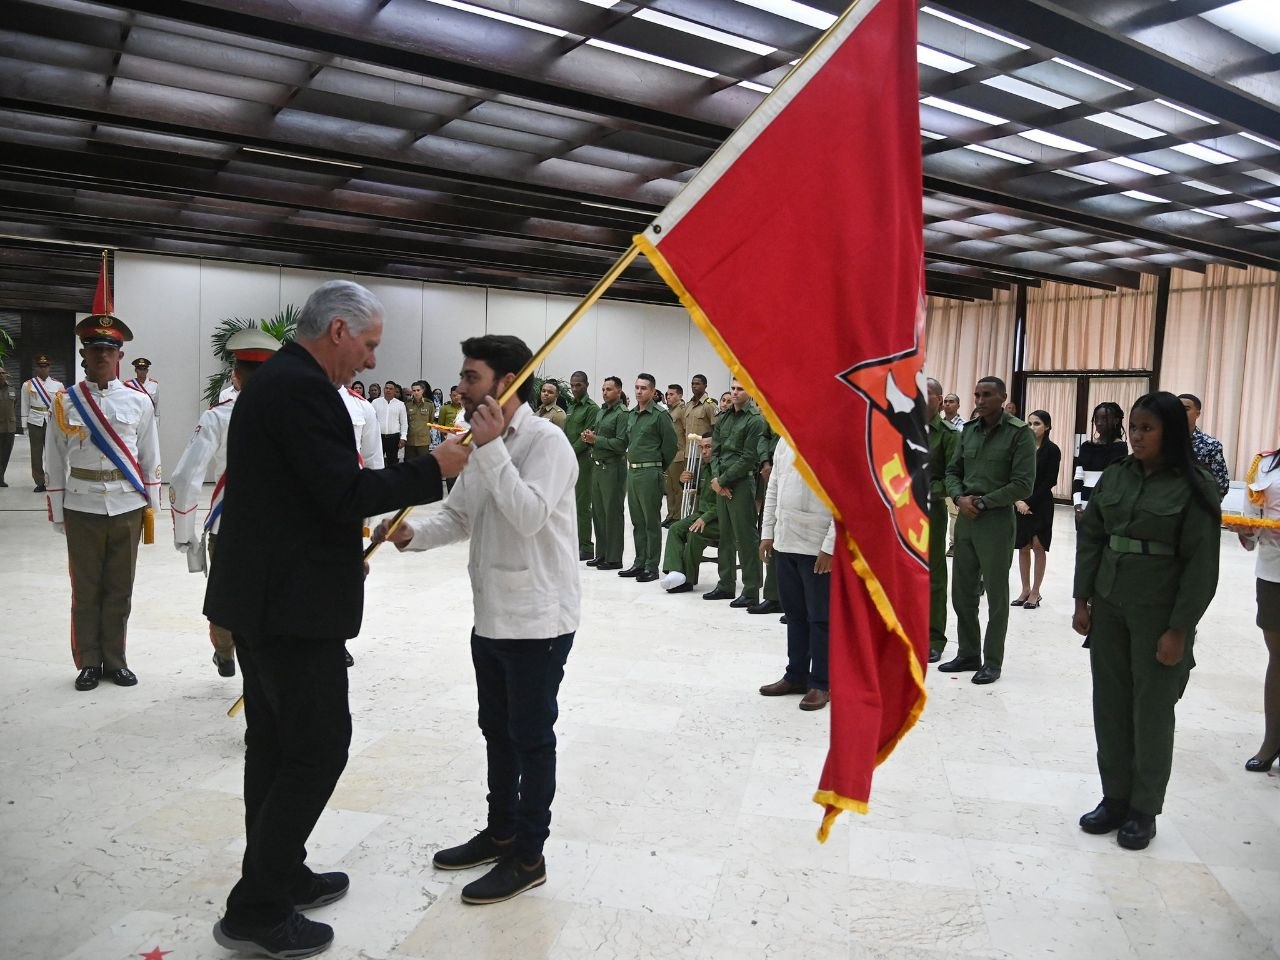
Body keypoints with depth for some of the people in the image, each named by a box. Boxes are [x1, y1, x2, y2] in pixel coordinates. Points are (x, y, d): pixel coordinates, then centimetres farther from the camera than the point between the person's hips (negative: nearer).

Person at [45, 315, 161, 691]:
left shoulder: (139, 402, 2)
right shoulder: (64, 402, 0)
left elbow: (150, 459, 6)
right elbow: (55, 463, 3)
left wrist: (151, 507, 6)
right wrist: (58, 513, 2)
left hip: (127, 508, 1)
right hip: (82, 509, 0)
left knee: (120, 589, 8)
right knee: (86, 590, 7)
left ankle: (115, 660, 21)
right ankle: (89, 662, 19)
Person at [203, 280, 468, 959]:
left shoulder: (274, 380, 14)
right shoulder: (304, 388, -18)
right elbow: (344, 493, -23)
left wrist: (380, 517, 19)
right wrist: (433, 468, -14)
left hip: (259, 597, 11)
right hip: (293, 603, -11)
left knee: (276, 742, 18)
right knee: (319, 746, -3)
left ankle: (279, 876, 32)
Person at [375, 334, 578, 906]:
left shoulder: (546, 440, -16)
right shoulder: (485, 445, 10)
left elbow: (530, 515, -29)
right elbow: (458, 517, 11)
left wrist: (490, 449, -28)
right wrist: (414, 533, -8)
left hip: (538, 620, -8)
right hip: (491, 616, 8)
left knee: (531, 737, 5)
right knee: (497, 730, 20)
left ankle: (528, 857, 21)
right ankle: (500, 832, 38)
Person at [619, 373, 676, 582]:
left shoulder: (660, 416, -9)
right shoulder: (631, 415, 13)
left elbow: (671, 445, -7)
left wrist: (659, 468, 0)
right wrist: (632, 462, 15)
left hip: (650, 473, -8)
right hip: (632, 471, 8)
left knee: (652, 521, -2)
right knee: (637, 520, 12)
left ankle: (651, 567, 3)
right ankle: (639, 563, 21)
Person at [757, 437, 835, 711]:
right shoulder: (785, 441, 10)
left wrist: (830, 547, -17)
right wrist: (767, 533, 11)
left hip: (818, 547, -7)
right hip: (784, 542, 7)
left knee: (820, 617, 4)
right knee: (794, 613, 16)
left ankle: (821, 683, 16)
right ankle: (796, 676, 28)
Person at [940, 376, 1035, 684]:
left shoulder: (1019, 433, -7)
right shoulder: (968, 430, 10)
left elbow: (1023, 485, -12)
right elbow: (953, 471, 14)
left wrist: (982, 502, -13)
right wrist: (960, 497, -5)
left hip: (996, 521, -6)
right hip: (965, 519, 6)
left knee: (997, 596, 5)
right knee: (962, 593, 11)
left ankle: (992, 662, 14)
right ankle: (968, 654, 25)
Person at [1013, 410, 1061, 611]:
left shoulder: (1052, 450, -4)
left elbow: (1049, 481, -8)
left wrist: (1030, 502, -12)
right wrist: (1018, 500, -11)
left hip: (1041, 504, -3)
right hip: (1020, 503, 3)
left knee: (1038, 547, 3)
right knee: (1023, 547, 6)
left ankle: (1035, 592, 12)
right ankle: (1025, 590, 16)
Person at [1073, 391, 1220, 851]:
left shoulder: (1194, 487, -8)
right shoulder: (1115, 476, 4)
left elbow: (1202, 564, -9)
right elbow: (1090, 538, 7)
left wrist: (1179, 630, -11)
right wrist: (1082, 601, 3)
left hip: (1158, 612, -4)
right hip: (1109, 605, 4)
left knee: (1152, 710, 5)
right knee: (1110, 704, 9)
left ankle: (1144, 809, 19)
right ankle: (1114, 798, 22)